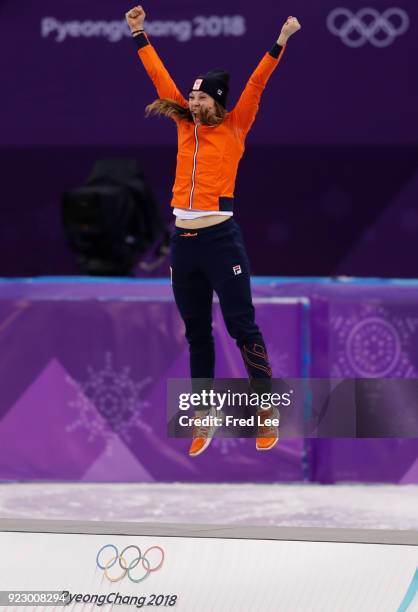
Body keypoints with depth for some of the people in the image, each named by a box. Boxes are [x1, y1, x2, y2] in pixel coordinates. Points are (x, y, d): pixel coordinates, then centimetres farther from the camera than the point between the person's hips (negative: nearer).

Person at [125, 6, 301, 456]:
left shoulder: (233, 129, 1)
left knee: (241, 325, -3)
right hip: (183, 241, 5)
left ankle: (267, 409, 3)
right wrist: (139, 35, 18)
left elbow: (255, 86, -7)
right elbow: (161, 79, 16)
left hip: (220, 238, -5)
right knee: (196, 332, 11)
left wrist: (280, 43, -15)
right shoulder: (186, 128, 11)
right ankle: (202, 416, 17)